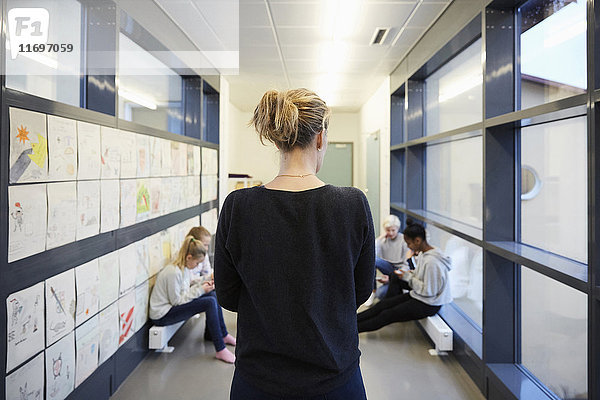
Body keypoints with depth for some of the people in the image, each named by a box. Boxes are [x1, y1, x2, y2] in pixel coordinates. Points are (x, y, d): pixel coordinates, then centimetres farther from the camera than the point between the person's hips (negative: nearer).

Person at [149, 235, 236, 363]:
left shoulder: (184, 268, 5)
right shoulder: (173, 272, -24)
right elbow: (176, 301, -20)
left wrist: (201, 284, 1)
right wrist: (200, 290, -16)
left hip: (171, 306, 10)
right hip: (163, 315, -10)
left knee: (213, 295, 6)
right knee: (210, 302, -22)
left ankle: (223, 335, 18)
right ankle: (220, 350, -19)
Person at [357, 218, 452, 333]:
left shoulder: (432, 261, -28)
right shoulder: (423, 253, 0)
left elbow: (428, 291, -24)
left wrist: (409, 277, -17)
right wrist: (410, 273, -3)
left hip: (429, 304, -9)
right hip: (418, 295, 9)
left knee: (387, 315, -6)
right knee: (384, 303, 4)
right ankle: (355, 319, 11)